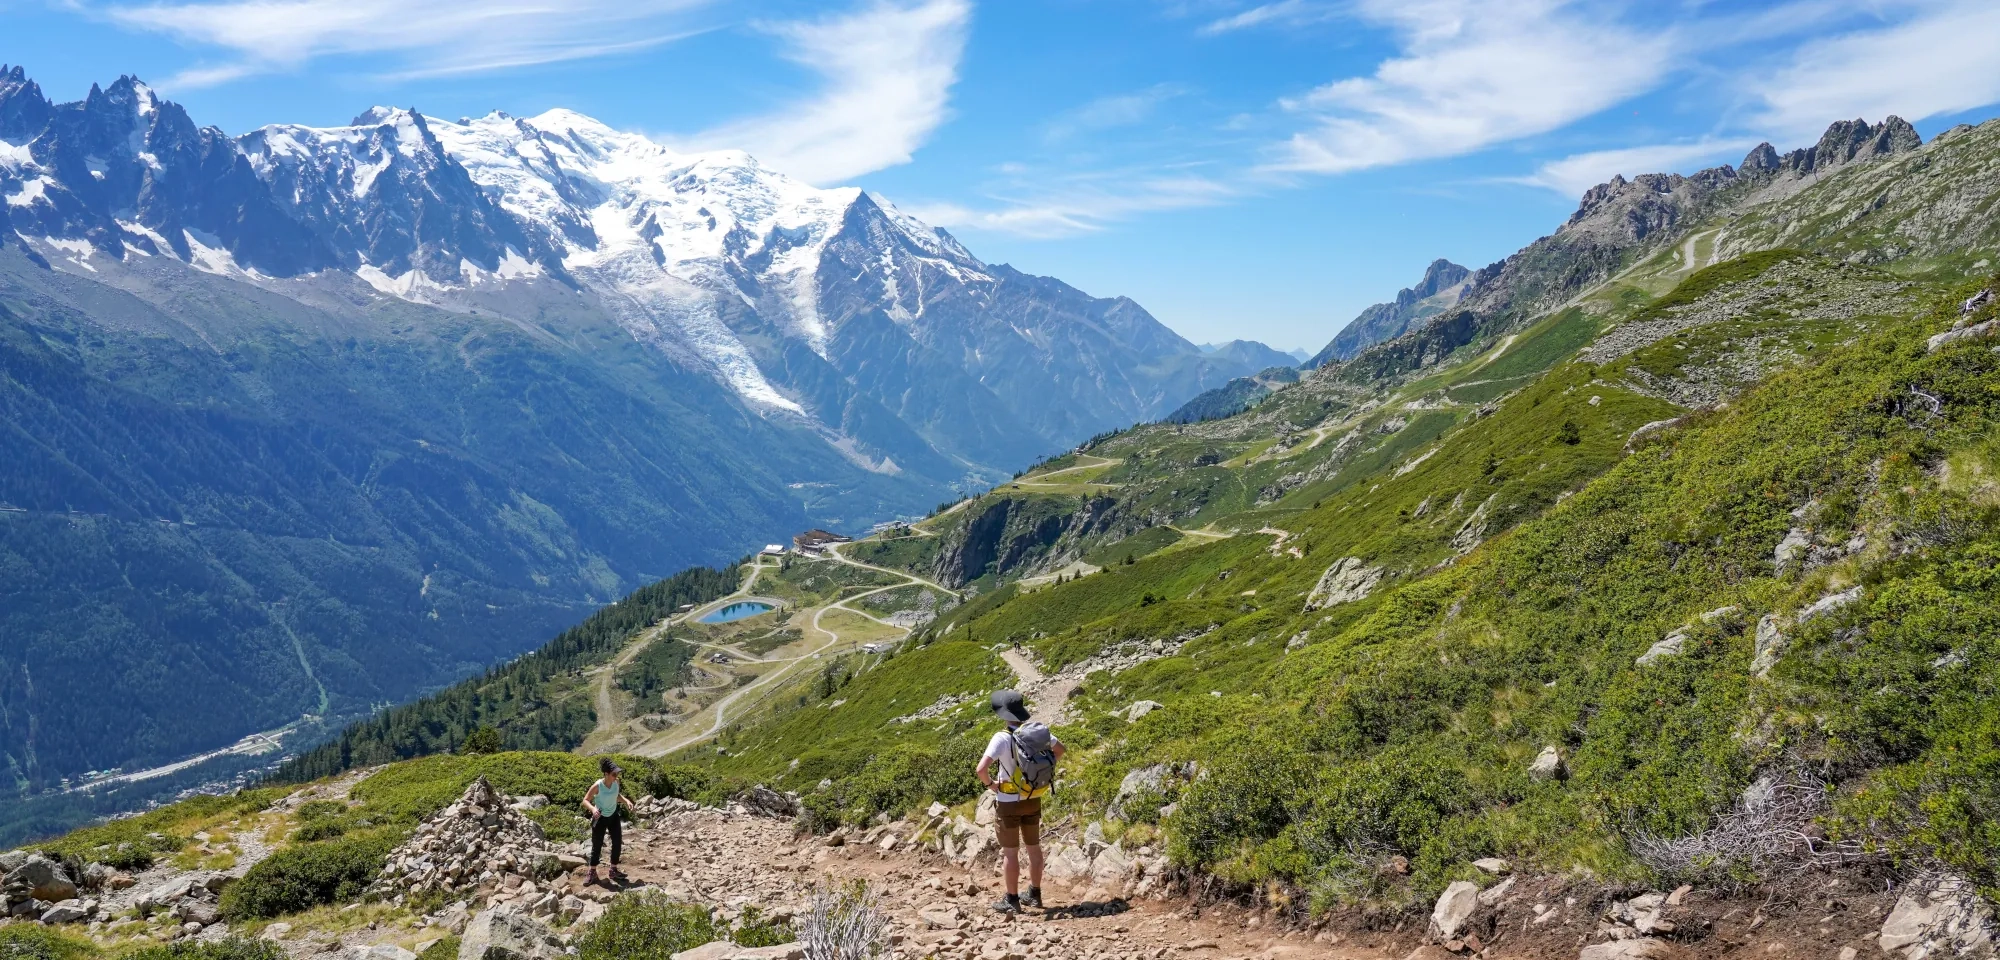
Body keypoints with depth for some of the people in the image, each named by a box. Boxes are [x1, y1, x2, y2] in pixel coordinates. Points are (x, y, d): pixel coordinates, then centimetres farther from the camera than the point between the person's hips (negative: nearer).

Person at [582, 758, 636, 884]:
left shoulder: (616, 783, -12)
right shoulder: (597, 786, -27)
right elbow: (585, 800, -19)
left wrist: (626, 800, -10)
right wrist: (593, 808, -38)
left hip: (613, 816, 5)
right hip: (600, 818, -5)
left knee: (618, 843, 7)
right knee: (597, 846, 4)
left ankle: (613, 870, 23)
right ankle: (592, 873, 20)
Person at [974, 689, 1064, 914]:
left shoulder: (1002, 738, -23)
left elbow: (981, 769, -31)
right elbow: (1059, 749, 12)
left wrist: (990, 783, -11)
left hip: (1009, 803, -5)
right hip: (1033, 800, 5)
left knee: (1010, 852, 5)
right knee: (1033, 847, 17)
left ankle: (1012, 900, 12)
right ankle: (1034, 894, 28)